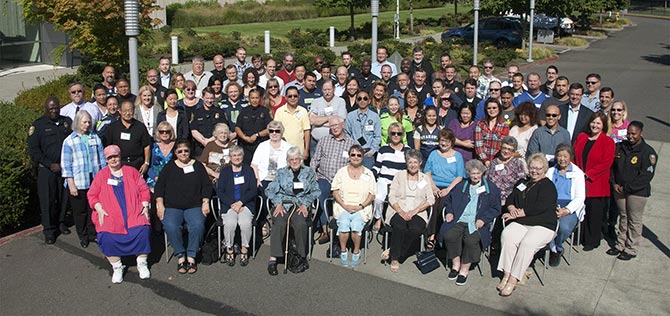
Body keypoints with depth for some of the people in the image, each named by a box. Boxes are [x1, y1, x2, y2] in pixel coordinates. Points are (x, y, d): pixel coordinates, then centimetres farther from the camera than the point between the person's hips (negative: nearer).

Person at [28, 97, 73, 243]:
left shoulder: (67, 121, 9)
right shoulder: (38, 125, -1)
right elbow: (33, 150, -4)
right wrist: (50, 165, -11)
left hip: (65, 167, 3)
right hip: (47, 169, -3)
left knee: (64, 197, 7)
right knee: (47, 199, -1)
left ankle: (60, 222, 24)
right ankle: (49, 229, 9)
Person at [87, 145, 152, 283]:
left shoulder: (131, 172, 16)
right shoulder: (101, 175, 16)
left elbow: (144, 189, 14)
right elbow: (92, 195, 11)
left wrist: (145, 205, 0)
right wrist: (99, 209, -5)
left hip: (134, 213, 0)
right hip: (110, 216, 0)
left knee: (143, 230, -27)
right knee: (106, 237, -26)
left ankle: (142, 263, -7)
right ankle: (117, 267, -5)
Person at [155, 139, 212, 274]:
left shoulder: (197, 166, 14)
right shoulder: (169, 167, 14)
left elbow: (207, 185, 13)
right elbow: (159, 187, 11)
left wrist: (205, 202, 0)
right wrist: (160, 204, -2)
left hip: (194, 206, 0)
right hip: (172, 207, 0)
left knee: (198, 225, -32)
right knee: (171, 226, -32)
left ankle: (191, 256, -17)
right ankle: (180, 256, -15)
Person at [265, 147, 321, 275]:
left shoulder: (309, 172, 14)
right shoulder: (281, 172, 14)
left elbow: (315, 191, 10)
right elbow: (270, 190, 8)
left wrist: (305, 204, -5)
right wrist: (278, 204, -7)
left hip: (301, 205, 0)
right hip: (282, 203, 0)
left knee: (300, 224, -33)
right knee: (280, 224, -31)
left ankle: (301, 256, -19)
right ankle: (273, 258, -31)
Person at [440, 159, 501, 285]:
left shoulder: (491, 188, 12)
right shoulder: (460, 186, 23)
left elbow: (495, 208, 7)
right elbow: (448, 200, 28)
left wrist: (483, 219, -8)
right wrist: (449, 212, 8)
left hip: (477, 222, -3)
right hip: (458, 220, 3)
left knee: (471, 240, -32)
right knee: (449, 235, -27)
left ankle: (465, 269, -14)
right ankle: (455, 263, -8)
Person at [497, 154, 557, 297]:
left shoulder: (548, 186, 1)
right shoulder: (522, 182, 22)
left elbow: (540, 207, -13)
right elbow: (510, 198, 19)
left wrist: (518, 213, -11)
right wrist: (512, 208, -5)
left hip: (542, 225, -5)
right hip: (520, 223, 5)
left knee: (527, 243, -33)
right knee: (507, 235, -28)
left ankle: (513, 280, -28)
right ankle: (506, 274, -27)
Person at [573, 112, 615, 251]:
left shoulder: (608, 142, -5)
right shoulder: (581, 137, 9)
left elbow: (606, 164, -11)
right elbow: (573, 156, 11)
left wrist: (588, 174, -16)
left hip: (596, 184, -3)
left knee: (594, 213, 3)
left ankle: (592, 241, 16)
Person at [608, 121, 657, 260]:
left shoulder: (648, 152, -12)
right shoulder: (620, 147, 5)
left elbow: (646, 176, -15)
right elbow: (612, 166, 10)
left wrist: (627, 187, -15)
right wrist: (614, 183, -3)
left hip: (638, 192, -5)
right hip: (619, 190, 5)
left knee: (634, 221, 4)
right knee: (623, 218, 15)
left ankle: (631, 249, 14)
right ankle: (620, 245, 26)